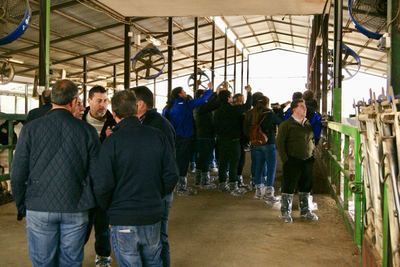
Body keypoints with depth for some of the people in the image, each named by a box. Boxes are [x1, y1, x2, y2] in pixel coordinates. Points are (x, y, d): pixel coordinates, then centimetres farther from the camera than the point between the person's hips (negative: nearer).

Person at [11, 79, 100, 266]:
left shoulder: (30, 129, -4)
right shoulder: (87, 131, -4)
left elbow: (18, 174, -2)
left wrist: (21, 206, 10)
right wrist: (91, 205, 12)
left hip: (39, 209, 0)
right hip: (76, 209, 0)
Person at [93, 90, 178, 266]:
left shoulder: (112, 141, -14)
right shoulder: (158, 136, -3)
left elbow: (102, 185, -17)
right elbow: (171, 176, -2)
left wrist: (107, 209, 2)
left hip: (123, 220, -3)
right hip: (153, 216, 3)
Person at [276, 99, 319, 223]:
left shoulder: (308, 124, 12)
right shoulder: (286, 124, -8)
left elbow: (312, 139, 23)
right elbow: (280, 142, -9)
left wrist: (312, 154, 11)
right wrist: (285, 159, -13)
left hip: (307, 161, 6)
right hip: (292, 161, -6)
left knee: (306, 187, 13)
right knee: (289, 187, -2)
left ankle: (305, 211, 26)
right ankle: (286, 213, 9)